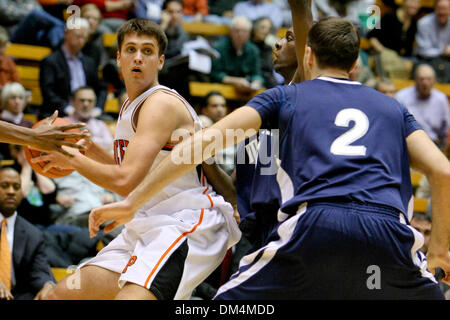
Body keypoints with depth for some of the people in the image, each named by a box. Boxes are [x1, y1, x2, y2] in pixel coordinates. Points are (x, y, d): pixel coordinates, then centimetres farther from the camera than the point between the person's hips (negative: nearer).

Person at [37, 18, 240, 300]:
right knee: (61, 296, 9)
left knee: (130, 297, -33)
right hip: (151, 224, 10)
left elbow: (126, 182, -23)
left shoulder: (161, 103, -14)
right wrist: (90, 149, 15)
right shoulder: (130, 107, 16)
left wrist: (73, 159, -9)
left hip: (189, 223, -10)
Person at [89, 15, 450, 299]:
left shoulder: (285, 96, 24)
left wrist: (132, 201, 16)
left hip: (313, 227, -1)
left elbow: (205, 141, 13)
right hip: (388, 235, 2)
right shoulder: (393, 107, 29)